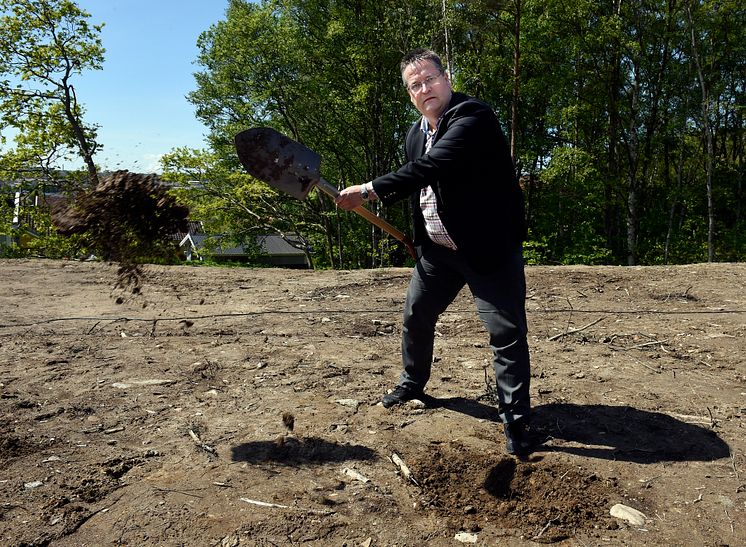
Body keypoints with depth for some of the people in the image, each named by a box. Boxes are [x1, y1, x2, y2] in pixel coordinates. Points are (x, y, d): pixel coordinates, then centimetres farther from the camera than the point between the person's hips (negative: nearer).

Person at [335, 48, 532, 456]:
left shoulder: (473, 117, -19)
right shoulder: (416, 133, 8)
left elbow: (431, 168, -33)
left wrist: (369, 189, -33)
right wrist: (368, 201, 9)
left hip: (489, 247, -7)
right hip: (436, 249, 8)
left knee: (506, 332, -5)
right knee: (416, 317, 18)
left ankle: (514, 420, 10)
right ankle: (413, 383, 42)